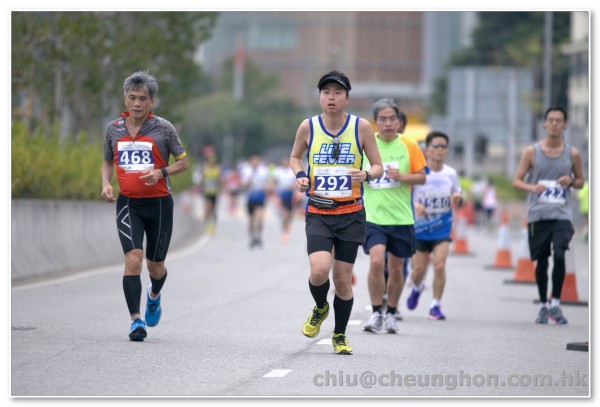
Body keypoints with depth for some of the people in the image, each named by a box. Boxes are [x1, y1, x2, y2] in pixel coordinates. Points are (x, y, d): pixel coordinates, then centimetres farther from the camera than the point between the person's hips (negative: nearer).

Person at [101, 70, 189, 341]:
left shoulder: (163, 128, -3)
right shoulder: (114, 128, 5)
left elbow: (183, 162, 3)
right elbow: (108, 161, 20)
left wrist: (160, 172, -16)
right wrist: (106, 184, 0)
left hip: (159, 203, -1)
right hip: (128, 204, 1)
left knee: (155, 266, 9)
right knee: (133, 258, -18)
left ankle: (154, 295, 45)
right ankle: (136, 320, -15)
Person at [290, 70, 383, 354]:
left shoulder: (361, 127, -3)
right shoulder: (308, 127, -1)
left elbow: (378, 166, 5)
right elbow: (295, 157, 17)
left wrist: (367, 175, -17)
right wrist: (299, 176, -4)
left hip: (350, 214, 0)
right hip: (317, 213, 0)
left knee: (343, 280, 3)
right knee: (319, 270, -20)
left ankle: (340, 335, 24)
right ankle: (320, 308, 14)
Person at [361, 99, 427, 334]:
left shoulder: (409, 146, 0)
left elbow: (422, 177, 3)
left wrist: (402, 176, -15)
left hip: (401, 218, 1)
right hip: (373, 216, -1)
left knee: (396, 269, 7)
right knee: (376, 261, -19)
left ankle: (391, 314, 25)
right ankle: (376, 314, -7)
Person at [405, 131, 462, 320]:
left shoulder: (450, 174, 1)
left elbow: (457, 194, 15)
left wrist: (457, 199, -10)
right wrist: (414, 205, -27)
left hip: (442, 227, 1)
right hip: (420, 227, -1)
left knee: (439, 265, -15)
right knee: (419, 268, 6)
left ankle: (436, 305, -1)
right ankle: (416, 288, 42)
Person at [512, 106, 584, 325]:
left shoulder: (572, 154, 5)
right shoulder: (532, 152, 2)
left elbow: (580, 182, 16)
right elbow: (516, 181, 3)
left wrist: (571, 181, -7)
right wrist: (532, 187, -18)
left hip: (562, 215, 0)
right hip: (537, 214, 0)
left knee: (559, 255, -17)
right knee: (541, 261, 6)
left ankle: (556, 304, -5)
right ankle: (543, 305, 20)